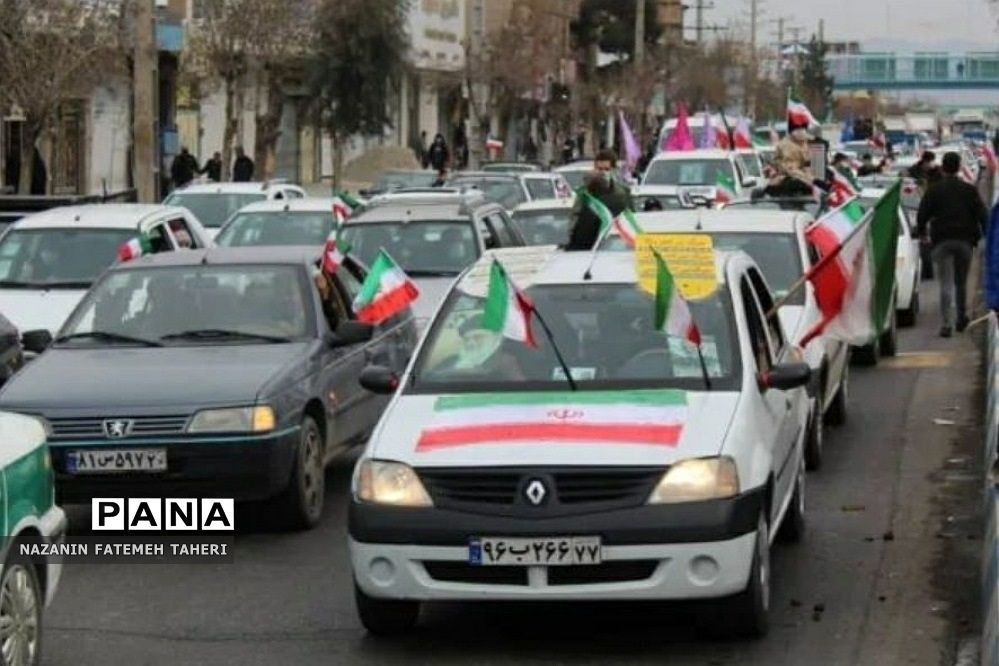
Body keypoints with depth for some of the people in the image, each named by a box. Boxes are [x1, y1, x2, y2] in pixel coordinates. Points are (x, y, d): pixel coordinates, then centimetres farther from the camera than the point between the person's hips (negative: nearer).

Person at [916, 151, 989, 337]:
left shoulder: (933, 191, -1)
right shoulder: (969, 190, 4)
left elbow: (922, 215, -2)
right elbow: (982, 215, 0)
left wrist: (922, 232, 15)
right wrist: (983, 235, 11)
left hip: (941, 241, -2)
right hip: (964, 240, 2)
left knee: (946, 284, -4)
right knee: (961, 282, 17)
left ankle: (946, 323, -14)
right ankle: (962, 318, 26)